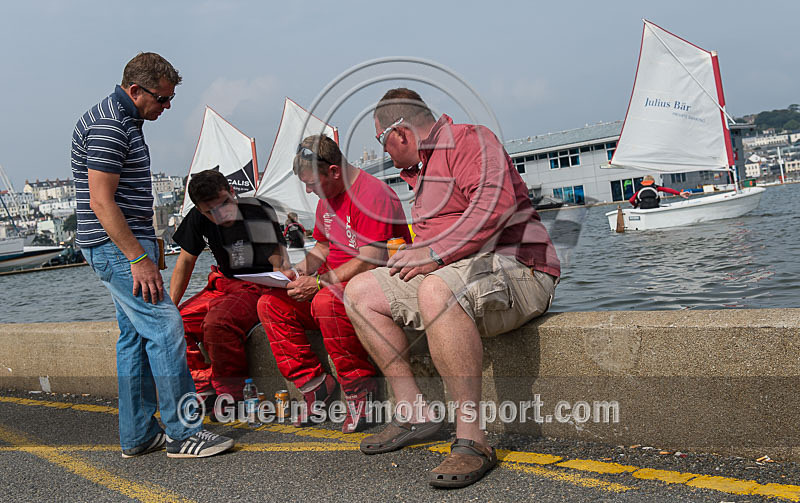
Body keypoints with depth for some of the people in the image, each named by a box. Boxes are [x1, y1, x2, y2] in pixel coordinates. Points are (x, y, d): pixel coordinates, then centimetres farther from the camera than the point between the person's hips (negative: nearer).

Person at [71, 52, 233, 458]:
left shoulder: (124, 120, 17)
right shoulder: (107, 125, -16)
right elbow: (101, 202, -22)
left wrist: (145, 247, 23)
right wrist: (139, 257, -23)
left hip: (128, 244, 11)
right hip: (118, 247, -11)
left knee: (135, 336, 11)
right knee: (165, 329, -11)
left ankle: (137, 436, 17)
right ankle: (183, 433, -4)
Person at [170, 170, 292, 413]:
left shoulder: (258, 215, -21)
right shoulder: (198, 219, -4)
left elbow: (280, 266, -18)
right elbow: (186, 260, 8)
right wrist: (170, 307, 3)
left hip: (259, 287, -7)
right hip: (223, 284, 7)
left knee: (217, 323, -32)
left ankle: (232, 395, -14)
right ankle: (206, 391, 1)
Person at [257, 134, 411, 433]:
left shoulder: (372, 193, -17)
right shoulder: (326, 199, 14)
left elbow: (371, 260, -25)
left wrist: (318, 283, -24)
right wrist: (296, 273, 6)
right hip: (336, 287, 9)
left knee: (327, 301, -38)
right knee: (271, 304, -5)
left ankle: (358, 387, -19)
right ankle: (312, 383, -4)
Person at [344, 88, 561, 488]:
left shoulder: (469, 140, -7)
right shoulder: (421, 167, 24)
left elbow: (495, 204, -25)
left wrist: (435, 253, -23)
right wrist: (411, 255, 24)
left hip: (515, 270, -10)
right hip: (449, 276, 10)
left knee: (436, 290, -40)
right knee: (360, 291, 2)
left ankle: (471, 439, -35)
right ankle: (413, 412, -1)